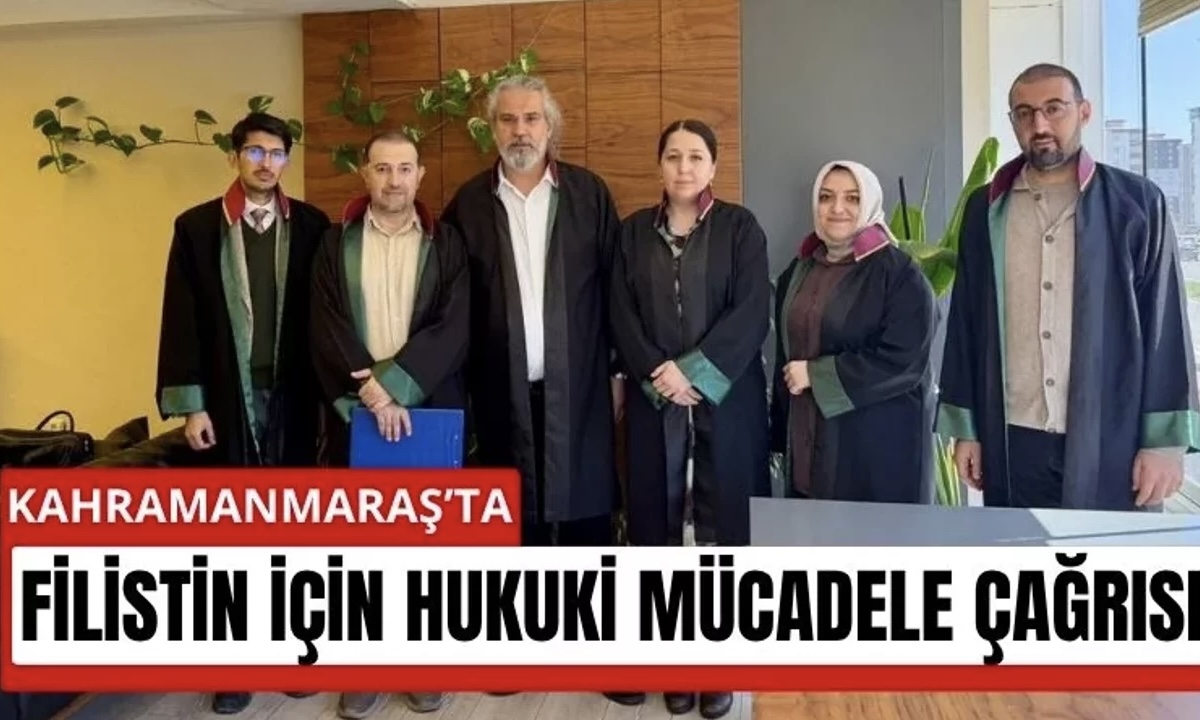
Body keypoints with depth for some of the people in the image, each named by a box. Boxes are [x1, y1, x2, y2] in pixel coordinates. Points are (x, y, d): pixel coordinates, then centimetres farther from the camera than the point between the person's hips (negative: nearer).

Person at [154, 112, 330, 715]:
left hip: (293, 394, 1)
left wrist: (329, 388, -2)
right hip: (229, 396, 0)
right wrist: (190, 403, -6)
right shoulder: (197, 227, 1)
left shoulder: (310, 225, 2)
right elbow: (182, 319, -1)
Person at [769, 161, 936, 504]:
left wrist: (816, 374, -13)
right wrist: (780, 439, 15)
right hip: (808, 447, 5)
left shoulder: (900, 273, -7)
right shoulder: (797, 273, 12)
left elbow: (904, 361, -17)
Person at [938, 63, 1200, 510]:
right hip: (1014, 444, 2)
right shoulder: (986, 208, 7)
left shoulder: (1136, 202, 1)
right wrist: (964, 427, 5)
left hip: (1111, 444, -1)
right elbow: (967, 321, 8)